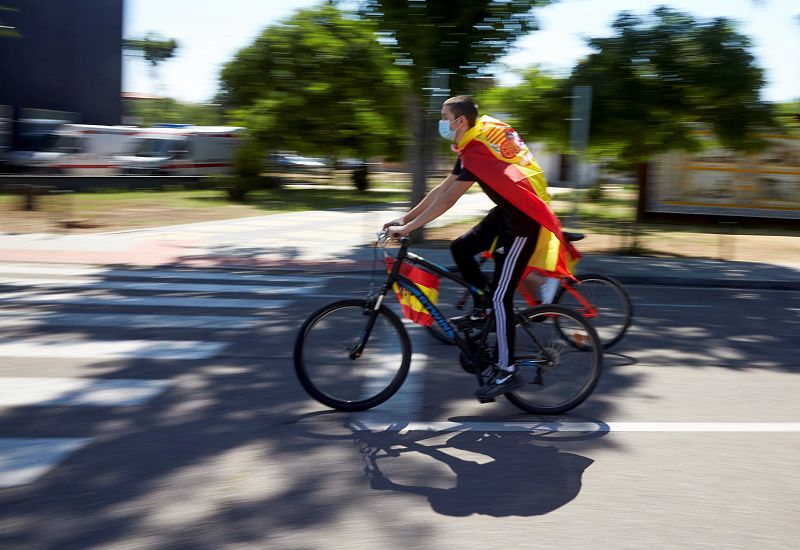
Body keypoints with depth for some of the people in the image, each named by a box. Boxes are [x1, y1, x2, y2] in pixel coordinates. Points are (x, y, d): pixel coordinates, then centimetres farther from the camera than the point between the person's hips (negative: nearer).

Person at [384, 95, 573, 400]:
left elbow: (447, 200, -25)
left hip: (524, 218, -10)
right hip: (508, 211, 10)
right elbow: (442, 188, 11)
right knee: (461, 248, 7)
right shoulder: (474, 144, 9)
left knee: (501, 297, -9)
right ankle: (484, 308, 20)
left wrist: (406, 228, -21)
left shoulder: (478, 151, -22)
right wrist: (405, 217, 9)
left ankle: (507, 372, -1)